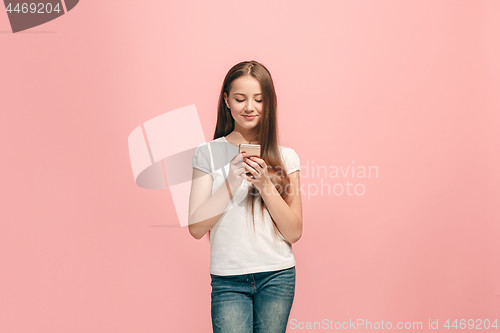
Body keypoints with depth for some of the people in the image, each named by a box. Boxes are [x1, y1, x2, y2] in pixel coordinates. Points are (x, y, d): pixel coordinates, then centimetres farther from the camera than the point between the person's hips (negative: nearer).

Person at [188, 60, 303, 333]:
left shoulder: (286, 157, 5)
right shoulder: (208, 153, 2)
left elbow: (294, 233, 0)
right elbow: (196, 228, -5)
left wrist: (265, 185, -12)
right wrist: (231, 182, -15)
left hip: (277, 277, 1)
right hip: (228, 280, -1)